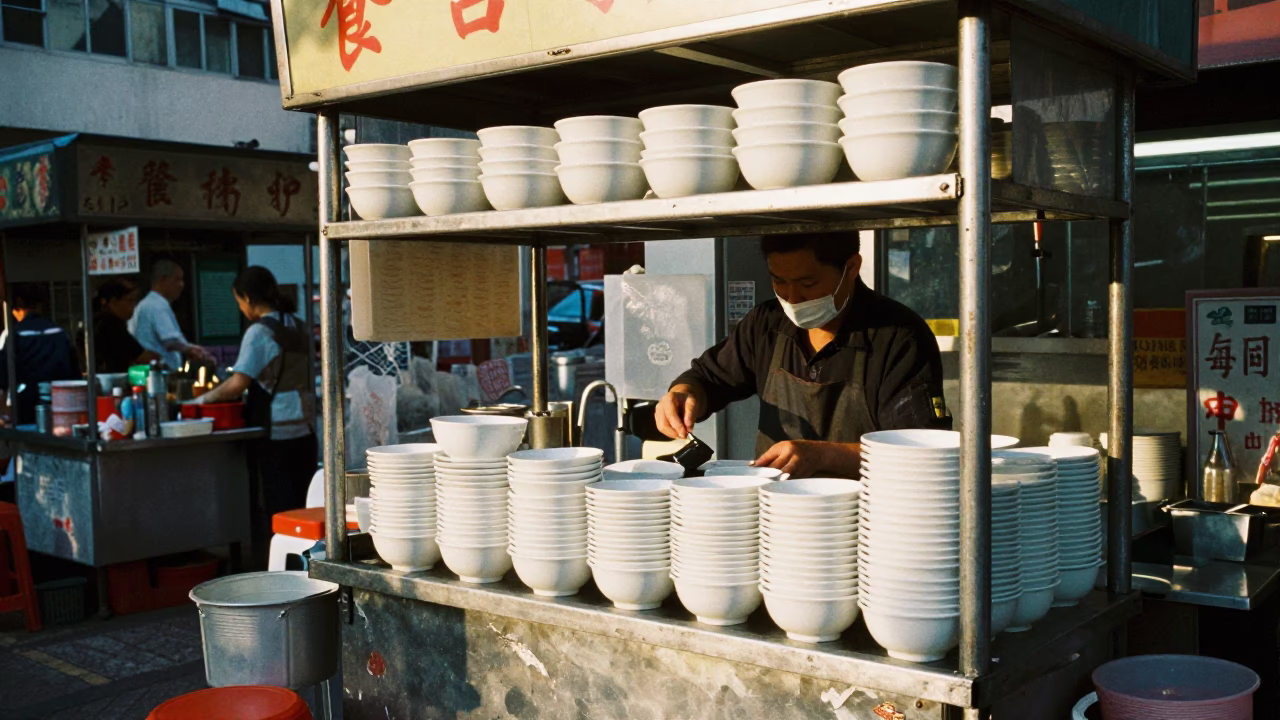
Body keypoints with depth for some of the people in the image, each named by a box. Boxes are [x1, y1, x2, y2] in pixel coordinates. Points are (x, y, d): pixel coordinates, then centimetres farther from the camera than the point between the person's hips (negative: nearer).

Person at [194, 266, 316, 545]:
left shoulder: (260, 332, -10)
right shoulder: (298, 328, 12)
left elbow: (237, 384, -15)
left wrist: (204, 398, 1)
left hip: (274, 435, -7)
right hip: (305, 430, 7)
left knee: (273, 511, -2)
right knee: (302, 508, 10)